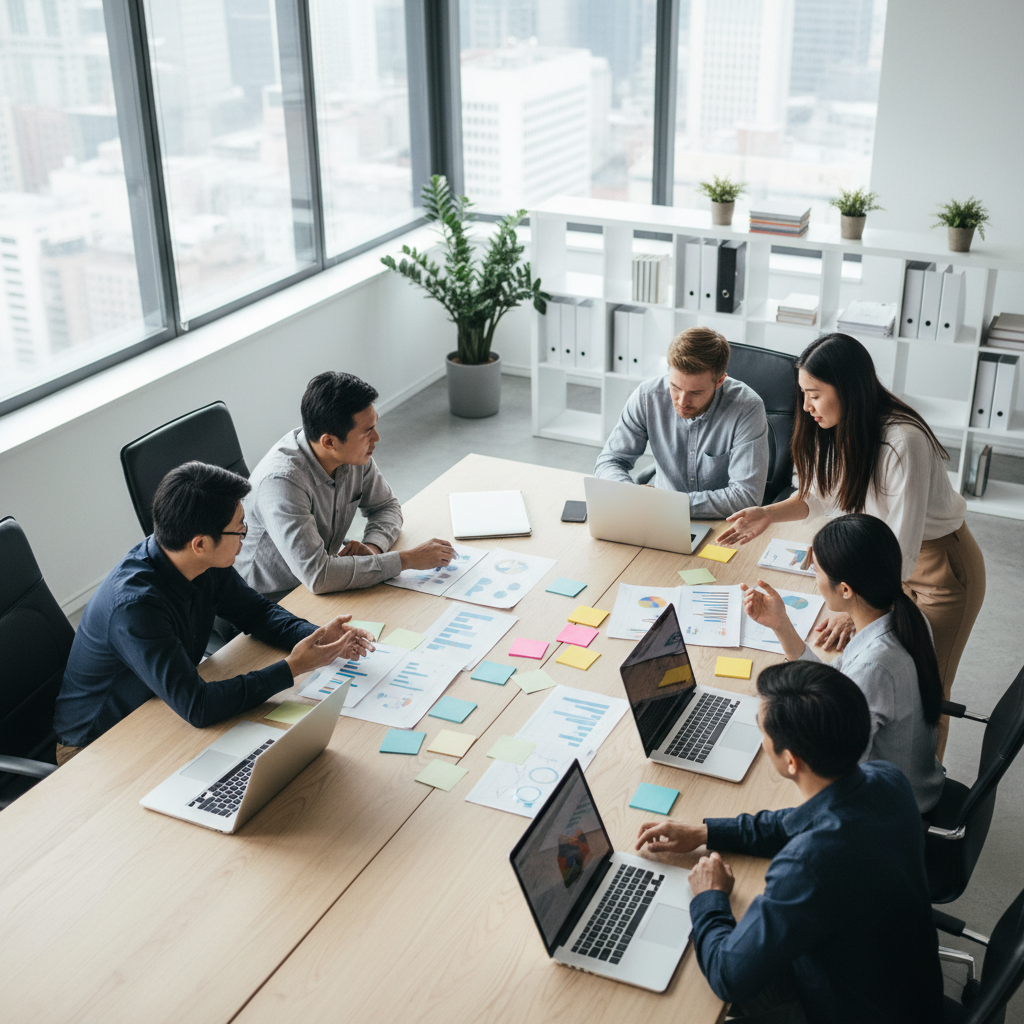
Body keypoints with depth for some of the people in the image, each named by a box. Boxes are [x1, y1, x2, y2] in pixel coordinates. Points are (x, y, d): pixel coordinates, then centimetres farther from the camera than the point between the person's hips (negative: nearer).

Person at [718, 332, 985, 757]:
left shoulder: (902, 443, -34)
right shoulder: (838, 428, -9)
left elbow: (903, 549, -32)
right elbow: (822, 495, 8)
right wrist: (768, 513, -7)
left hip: (940, 565, -7)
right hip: (885, 556, 7)